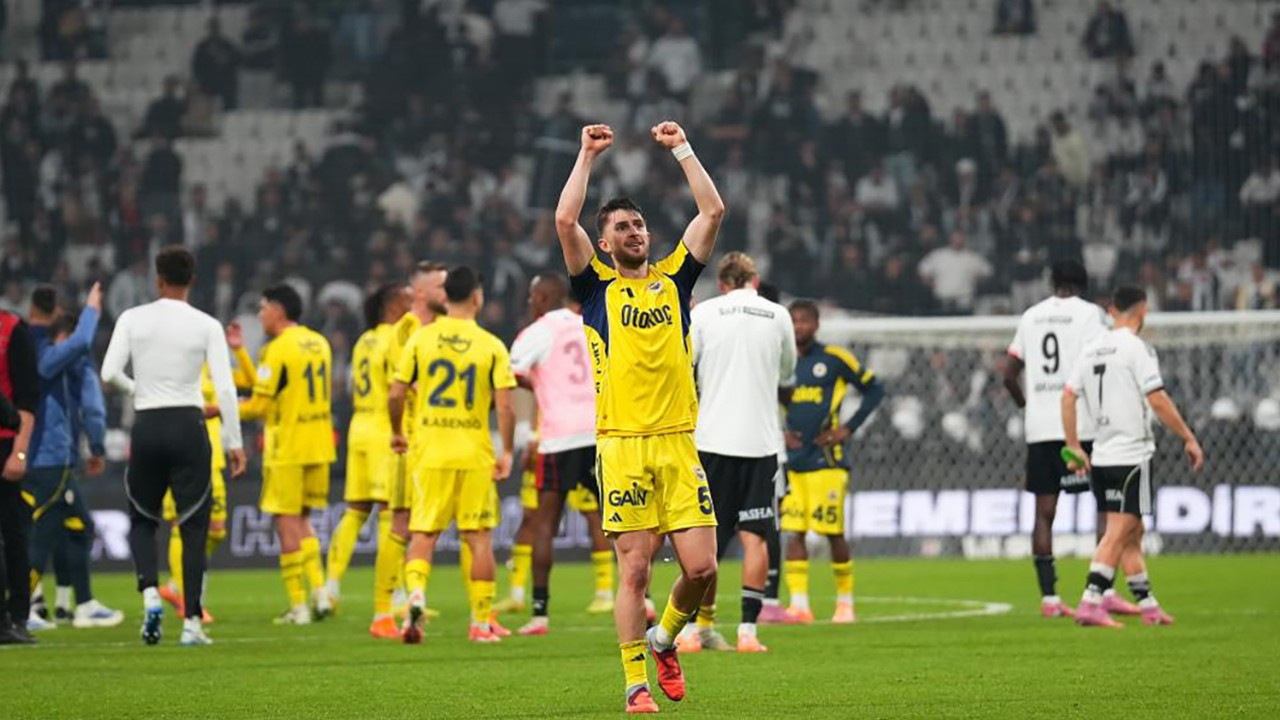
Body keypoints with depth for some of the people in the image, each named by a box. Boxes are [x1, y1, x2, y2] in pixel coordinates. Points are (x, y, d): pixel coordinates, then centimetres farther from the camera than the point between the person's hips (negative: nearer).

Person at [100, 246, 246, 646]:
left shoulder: (132, 320, 0)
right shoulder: (207, 326, -2)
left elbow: (109, 373, -7)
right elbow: (225, 388, -6)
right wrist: (234, 442, -1)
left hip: (147, 427, 1)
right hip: (189, 426, -1)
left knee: (142, 520, 18)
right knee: (194, 527, 4)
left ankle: (150, 593, -6)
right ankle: (191, 621, -1)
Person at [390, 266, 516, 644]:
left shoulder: (421, 338, 0)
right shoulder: (492, 346, -3)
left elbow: (396, 394, 0)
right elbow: (504, 405, -9)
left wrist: (397, 433, 16)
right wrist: (506, 453, 0)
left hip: (430, 453, 1)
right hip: (475, 455, -1)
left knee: (423, 534, 7)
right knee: (480, 537, 8)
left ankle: (416, 595, -20)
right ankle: (482, 623, 9)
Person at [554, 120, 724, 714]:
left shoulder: (673, 279, 14)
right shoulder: (597, 287, 8)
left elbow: (713, 211, 10)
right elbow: (565, 220, -5)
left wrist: (682, 148, 12)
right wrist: (588, 155, 2)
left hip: (678, 442, 3)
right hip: (622, 446, -2)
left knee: (701, 567, -3)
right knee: (634, 568, -6)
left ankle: (664, 637, 25)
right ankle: (636, 684, 1)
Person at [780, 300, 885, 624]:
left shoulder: (834, 359, -3)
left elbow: (874, 389, 3)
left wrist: (848, 428, -4)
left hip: (826, 460, -4)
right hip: (792, 461, 4)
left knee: (833, 532, -2)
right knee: (793, 532, -5)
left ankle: (845, 601, 13)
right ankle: (799, 604, -6)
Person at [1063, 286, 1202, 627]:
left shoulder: (1091, 349, 11)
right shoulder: (1136, 348, -10)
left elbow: (1068, 397, 9)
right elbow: (1157, 400, -16)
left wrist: (1075, 447, 14)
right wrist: (1189, 438, -9)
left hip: (1102, 456, 7)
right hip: (1131, 455, -7)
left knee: (1131, 533, 14)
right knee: (1119, 532, -9)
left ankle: (1148, 605, 19)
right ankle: (1091, 604, -17)